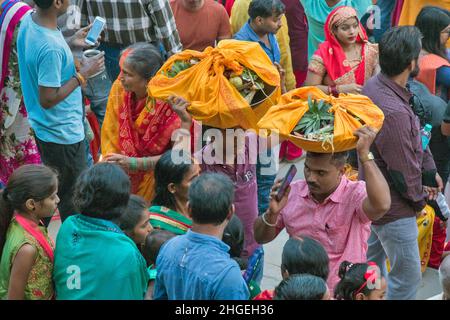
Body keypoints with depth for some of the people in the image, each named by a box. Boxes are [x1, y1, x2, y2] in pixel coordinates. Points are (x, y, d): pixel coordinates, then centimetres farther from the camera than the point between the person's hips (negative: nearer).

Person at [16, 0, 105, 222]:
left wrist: (70, 44, 4)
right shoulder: (51, 46, -33)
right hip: (62, 134, -9)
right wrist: (82, 75, -20)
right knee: (73, 201, 10)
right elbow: (47, 100, -28)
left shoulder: (28, 20, -5)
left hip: (41, 127, 9)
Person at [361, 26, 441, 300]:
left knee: (373, 261, 28)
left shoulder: (375, 86, -5)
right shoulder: (394, 112, -35)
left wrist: (429, 171, 6)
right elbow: (404, 171, -24)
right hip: (393, 207, -10)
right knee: (407, 277, 5)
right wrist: (419, 198, -6)